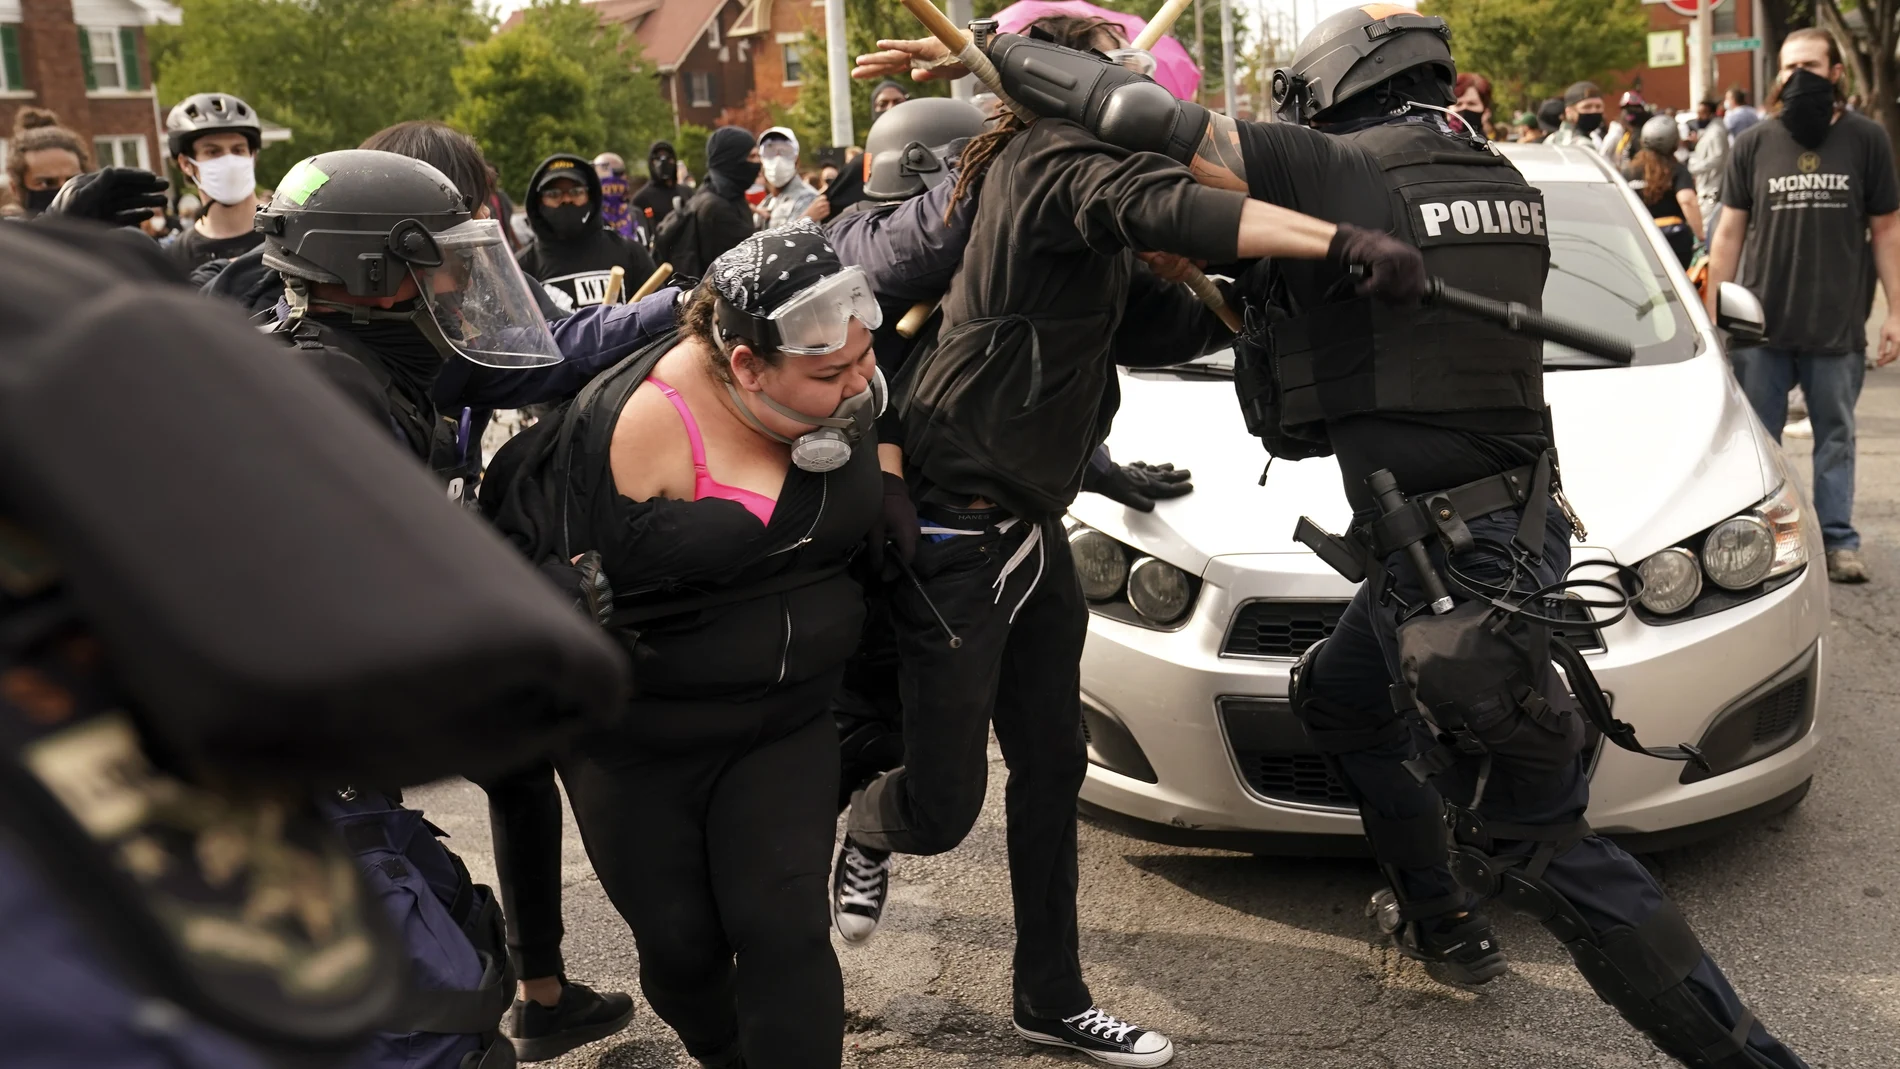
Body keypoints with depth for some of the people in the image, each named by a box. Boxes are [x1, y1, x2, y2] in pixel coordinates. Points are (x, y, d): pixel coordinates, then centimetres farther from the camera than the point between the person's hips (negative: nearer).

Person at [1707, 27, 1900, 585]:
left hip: (1838, 328, -1)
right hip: (1760, 325, 1)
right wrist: (1712, 314, 2)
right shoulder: (1753, 144, 3)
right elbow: (1730, 232, 6)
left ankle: (1839, 541, 15)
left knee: (1835, 436, 8)